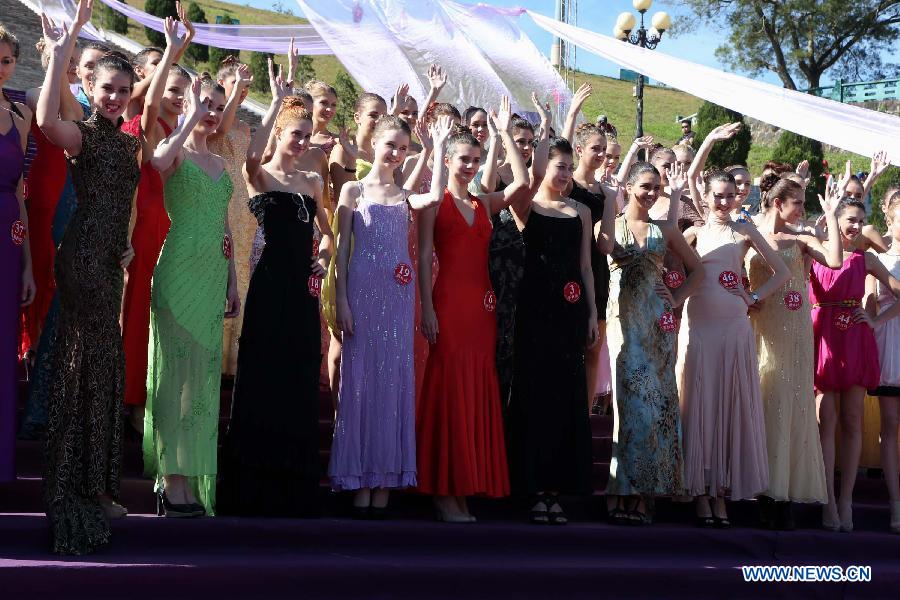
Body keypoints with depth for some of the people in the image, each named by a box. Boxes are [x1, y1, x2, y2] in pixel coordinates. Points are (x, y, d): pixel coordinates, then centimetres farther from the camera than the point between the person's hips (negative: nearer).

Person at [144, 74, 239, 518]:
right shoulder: (174, 150, -1)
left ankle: (193, 479, 11)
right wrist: (192, 115, -21)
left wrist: (232, 282, 18)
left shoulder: (219, 164, 19)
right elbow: (159, 163, -28)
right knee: (177, 368, -7)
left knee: (204, 373, 6)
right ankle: (173, 484, -6)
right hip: (180, 270, -7)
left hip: (213, 276, 7)